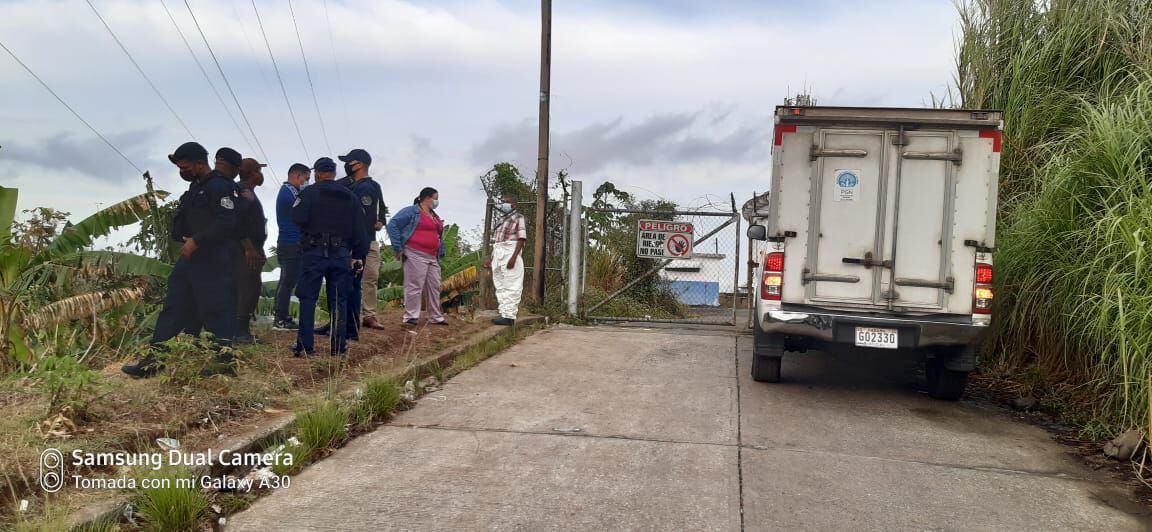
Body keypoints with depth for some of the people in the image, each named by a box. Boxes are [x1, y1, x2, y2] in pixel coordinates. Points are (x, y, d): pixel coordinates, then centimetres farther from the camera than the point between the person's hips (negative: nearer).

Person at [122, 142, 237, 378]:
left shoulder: (218, 187, -14)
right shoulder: (196, 187, 17)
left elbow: (226, 223, -23)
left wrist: (196, 241, -22)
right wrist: (184, 238, 11)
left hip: (211, 260, -10)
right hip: (190, 255, 10)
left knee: (215, 309, -6)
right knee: (173, 306, 8)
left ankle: (226, 361, 2)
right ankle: (152, 360, 11)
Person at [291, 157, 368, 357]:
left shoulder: (308, 193, -2)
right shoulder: (350, 197, 10)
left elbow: (299, 219, -14)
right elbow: (359, 230, 8)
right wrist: (357, 256, 13)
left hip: (313, 252, -3)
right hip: (341, 254, 3)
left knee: (308, 298, 3)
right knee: (339, 300, 7)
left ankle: (304, 345, 2)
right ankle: (338, 346, 9)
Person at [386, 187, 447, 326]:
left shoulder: (435, 217, 23)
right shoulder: (412, 211, -2)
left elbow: (439, 236, 30)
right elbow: (393, 225, -9)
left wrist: (440, 253, 16)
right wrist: (398, 248, -11)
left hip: (432, 257, 8)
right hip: (415, 255, -8)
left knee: (434, 287, 9)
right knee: (414, 286, -9)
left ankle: (436, 317, 17)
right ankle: (411, 316, -4)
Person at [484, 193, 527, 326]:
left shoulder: (518, 218, -5)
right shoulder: (500, 220, 18)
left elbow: (521, 240, -13)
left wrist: (513, 258, -21)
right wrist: (491, 258, 18)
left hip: (510, 254, -9)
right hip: (498, 255, 9)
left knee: (511, 287, -8)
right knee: (500, 286, 11)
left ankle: (509, 316, -9)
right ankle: (504, 314, 16)